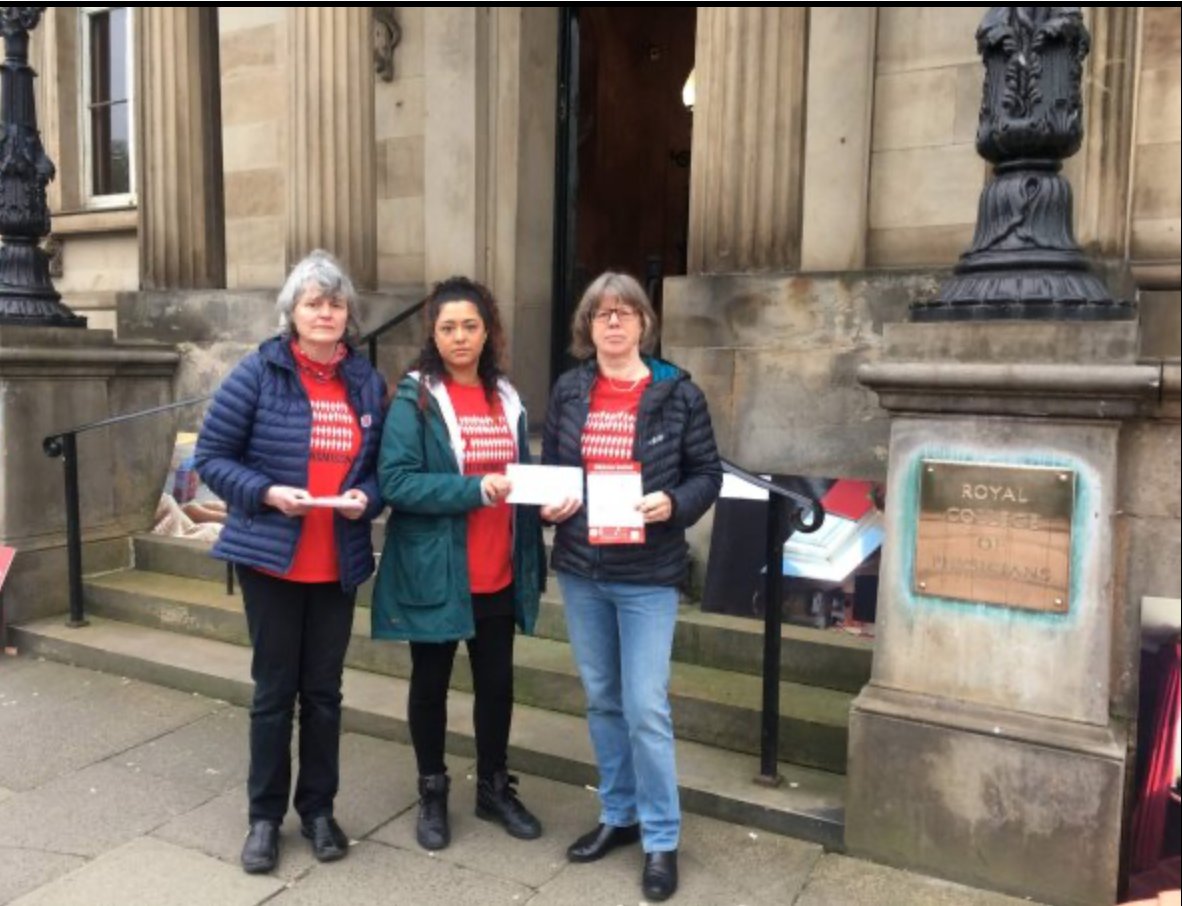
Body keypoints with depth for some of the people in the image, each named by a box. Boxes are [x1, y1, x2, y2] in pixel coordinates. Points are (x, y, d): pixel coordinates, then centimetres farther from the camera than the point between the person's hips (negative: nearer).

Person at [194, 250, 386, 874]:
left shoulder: (367, 381, 4)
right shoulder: (258, 373, -6)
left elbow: (381, 465, 9)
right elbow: (211, 456, -4)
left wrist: (365, 497, -12)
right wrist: (265, 492, -18)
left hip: (339, 563, 3)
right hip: (271, 558, -2)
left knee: (324, 689, 13)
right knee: (274, 689, 8)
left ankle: (319, 809, 30)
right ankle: (265, 816, 26)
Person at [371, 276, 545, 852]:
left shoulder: (506, 398, 9)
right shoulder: (414, 398, -8)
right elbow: (396, 481, -17)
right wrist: (475, 489, -24)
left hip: (498, 574, 5)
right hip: (434, 571, -4)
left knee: (497, 681, 14)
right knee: (431, 682, 12)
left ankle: (495, 788, 33)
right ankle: (432, 794, 31)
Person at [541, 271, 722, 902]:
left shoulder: (677, 393, -5)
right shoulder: (568, 391, 5)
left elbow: (707, 472, -2)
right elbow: (548, 466, 13)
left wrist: (674, 504, -20)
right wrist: (548, 504, -7)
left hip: (647, 576, -4)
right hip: (580, 571, 4)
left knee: (645, 708, -2)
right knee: (602, 701, 16)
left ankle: (661, 838, 17)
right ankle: (618, 815, 34)